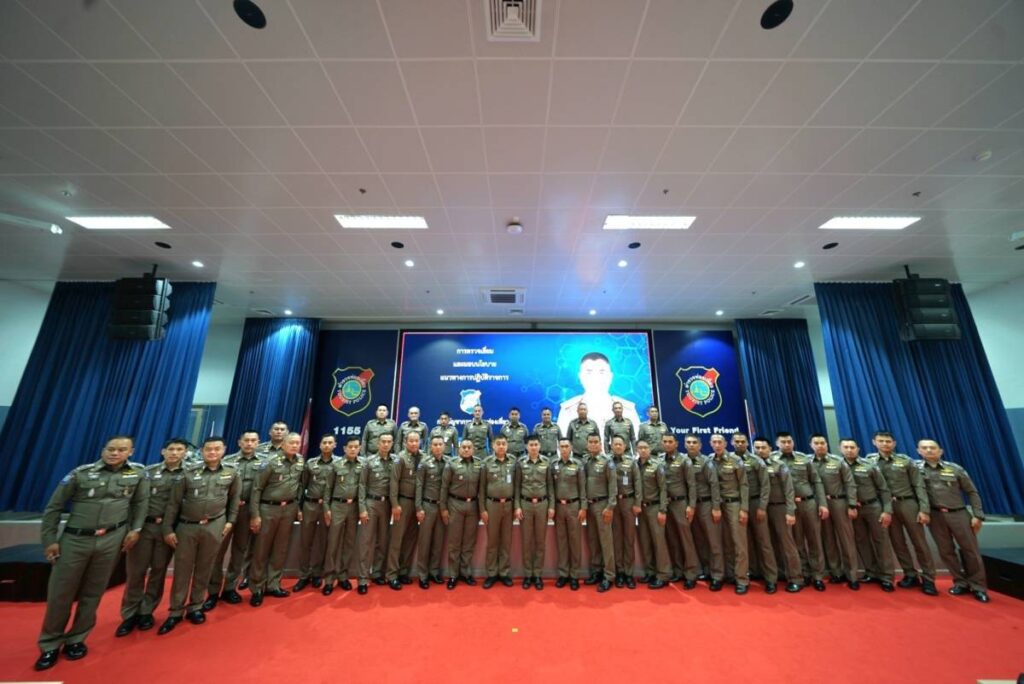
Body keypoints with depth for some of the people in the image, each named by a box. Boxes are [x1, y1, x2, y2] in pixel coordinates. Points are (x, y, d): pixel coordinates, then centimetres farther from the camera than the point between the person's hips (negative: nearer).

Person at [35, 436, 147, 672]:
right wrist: (49, 540, 0)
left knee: (93, 593, 11)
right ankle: (50, 644, 29)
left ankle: (76, 639, 29)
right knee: (60, 593, 8)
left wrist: (136, 529, -1)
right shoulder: (81, 473, -5)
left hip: (111, 540, 0)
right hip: (75, 539, 0)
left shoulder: (138, 473, -3)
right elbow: (53, 507, 3)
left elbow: (141, 502, 5)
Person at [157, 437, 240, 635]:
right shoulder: (189, 474, -2)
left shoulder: (231, 474, 2)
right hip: (186, 526, 0)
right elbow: (173, 503, 1)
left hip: (214, 527, 0)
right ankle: (176, 611, 26)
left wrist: (231, 521, 5)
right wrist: (168, 529, -2)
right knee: (182, 569, 8)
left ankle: (195, 607, 28)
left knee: (204, 568, 11)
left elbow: (234, 498, 10)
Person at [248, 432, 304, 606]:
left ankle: (273, 585, 27)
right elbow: (256, 488, -10)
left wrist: (298, 507, 11)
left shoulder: (301, 462, 0)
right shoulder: (271, 462, -14)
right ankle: (257, 589, 24)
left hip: (289, 509, 4)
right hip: (268, 508, -4)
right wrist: (255, 514, -11)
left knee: (280, 549, 13)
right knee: (261, 550, 8)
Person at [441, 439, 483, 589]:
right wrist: (443, 508, -5)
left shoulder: (479, 465, 2)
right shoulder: (451, 465, -5)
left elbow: (480, 486, 6)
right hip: (455, 504, -2)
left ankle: (466, 572, 26)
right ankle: (453, 574, 21)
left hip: (473, 505, 3)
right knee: (454, 541, 8)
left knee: (469, 541, 12)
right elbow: (444, 487, -4)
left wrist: (481, 506, 6)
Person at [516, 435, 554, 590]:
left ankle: (538, 574, 21)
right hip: (525, 504, 0)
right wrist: (517, 506, -5)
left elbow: (550, 485, 3)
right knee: (526, 541, 7)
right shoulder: (520, 463, -2)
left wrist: (551, 506, -1)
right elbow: (517, 486, 1)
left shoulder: (546, 463, 0)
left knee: (540, 541, 8)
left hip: (542, 504, 1)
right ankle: (527, 574, 21)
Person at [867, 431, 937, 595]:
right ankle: (911, 575, 22)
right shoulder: (870, 461, 2)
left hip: (907, 503, -1)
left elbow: (919, 486, 0)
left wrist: (924, 509, -7)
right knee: (898, 543, 9)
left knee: (919, 542, 5)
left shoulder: (906, 460, 1)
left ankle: (928, 579, 17)